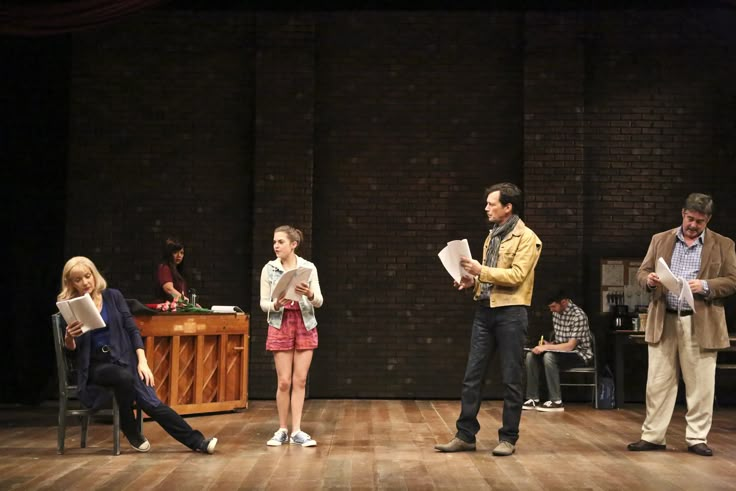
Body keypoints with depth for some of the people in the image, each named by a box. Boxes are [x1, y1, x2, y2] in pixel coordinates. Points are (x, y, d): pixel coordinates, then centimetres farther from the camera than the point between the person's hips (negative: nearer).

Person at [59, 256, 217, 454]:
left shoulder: (113, 296, 2)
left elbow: (132, 329, 2)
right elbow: (71, 348, -1)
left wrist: (142, 361, -9)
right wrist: (69, 337, -25)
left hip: (124, 357, 1)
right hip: (96, 364, -1)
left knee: (150, 402, -19)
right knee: (125, 378, -35)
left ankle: (196, 441, -16)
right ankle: (129, 430, -11)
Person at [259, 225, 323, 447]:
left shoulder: (309, 268, 0)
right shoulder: (269, 269, -1)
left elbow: (319, 302, -2)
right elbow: (263, 303, 1)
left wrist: (310, 294, -24)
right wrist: (276, 305, -20)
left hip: (305, 325, 1)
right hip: (280, 325, -1)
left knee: (300, 380, 2)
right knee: (284, 381, -1)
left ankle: (296, 431, 7)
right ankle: (282, 430, 12)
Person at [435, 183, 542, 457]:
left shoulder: (526, 238, -6)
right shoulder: (492, 236, 17)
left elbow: (516, 276, -17)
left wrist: (481, 270, -20)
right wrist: (473, 282, 4)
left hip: (510, 313, -7)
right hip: (485, 310, 7)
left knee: (510, 379, 1)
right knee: (472, 376, 5)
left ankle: (508, 438, 10)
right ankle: (465, 435, 10)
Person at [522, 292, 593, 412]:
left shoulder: (578, 316, -21)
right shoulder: (556, 313, 5)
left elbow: (570, 346, -25)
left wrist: (546, 347, -25)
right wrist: (549, 344, -5)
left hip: (580, 355, -8)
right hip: (562, 352, 8)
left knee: (549, 356, -33)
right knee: (531, 355, -11)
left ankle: (556, 402, -27)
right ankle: (533, 399, -11)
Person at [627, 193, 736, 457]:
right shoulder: (660, 240, 10)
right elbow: (641, 272, 10)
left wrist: (705, 286, -16)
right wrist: (649, 279, -13)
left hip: (701, 324, -2)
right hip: (663, 322, 2)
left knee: (700, 385, 3)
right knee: (657, 383, 5)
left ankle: (697, 439, 13)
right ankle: (652, 436, 12)